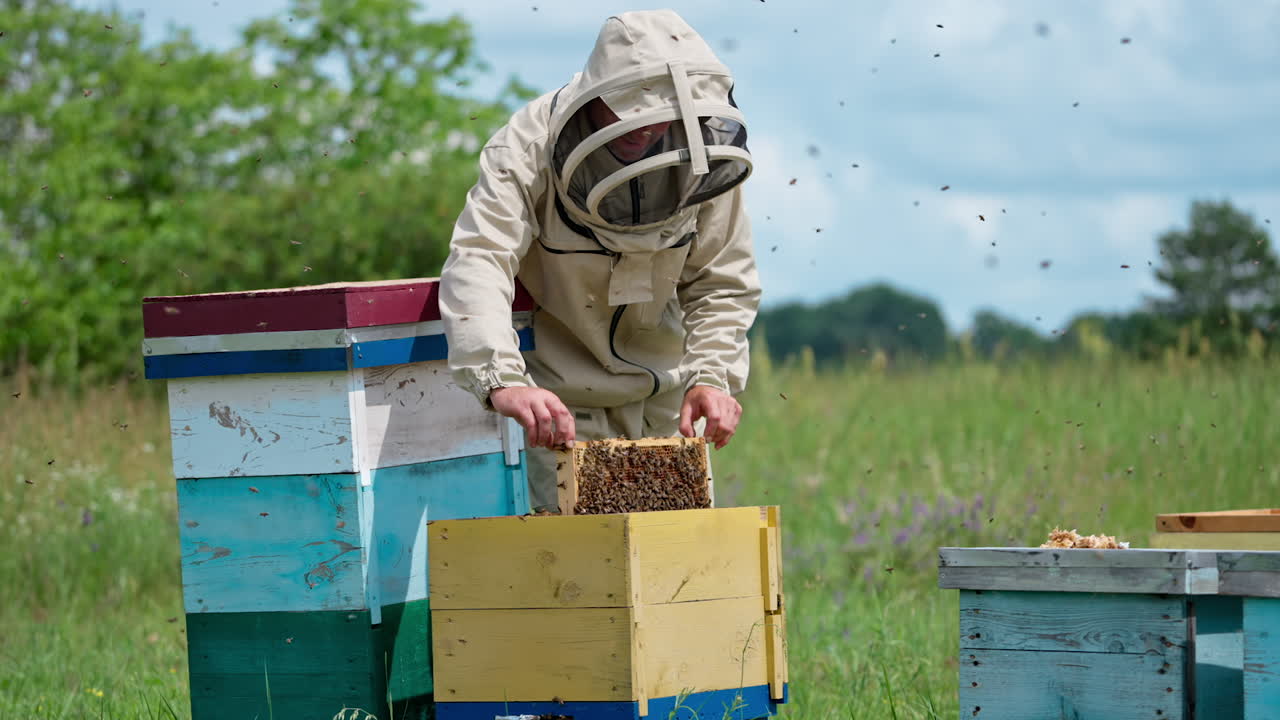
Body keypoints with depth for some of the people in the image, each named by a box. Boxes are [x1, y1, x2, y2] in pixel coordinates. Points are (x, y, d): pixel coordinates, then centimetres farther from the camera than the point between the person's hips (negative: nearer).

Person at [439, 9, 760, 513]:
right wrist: (502, 379, -54)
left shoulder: (703, 156, -14)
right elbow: (477, 264, -38)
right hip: (558, 395, -3)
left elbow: (723, 286, -4)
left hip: (665, 389, 3)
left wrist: (712, 374, -23)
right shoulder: (526, 149, -25)